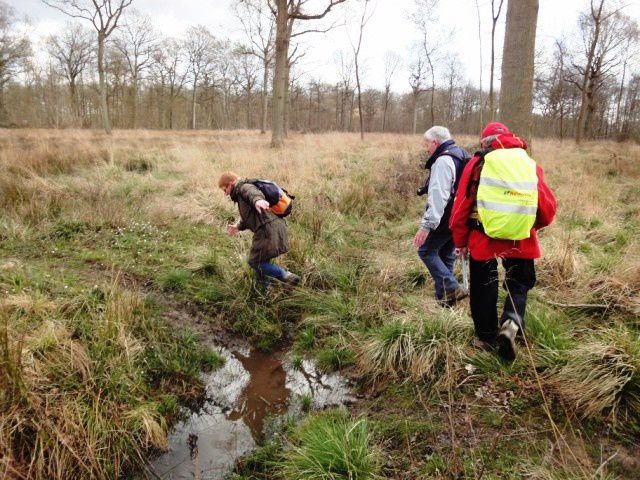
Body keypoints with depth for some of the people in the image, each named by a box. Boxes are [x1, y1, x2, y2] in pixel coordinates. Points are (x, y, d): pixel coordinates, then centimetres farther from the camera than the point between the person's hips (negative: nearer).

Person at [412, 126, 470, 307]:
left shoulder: (443, 160, -17)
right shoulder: (463, 155, 16)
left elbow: (438, 196, -27)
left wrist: (426, 225, -30)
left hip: (446, 219, -10)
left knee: (425, 250, 0)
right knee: (446, 254, 17)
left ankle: (450, 288, -7)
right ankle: (445, 296, 22)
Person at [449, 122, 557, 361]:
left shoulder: (477, 164, -3)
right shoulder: (530, 164, 5)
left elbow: (461, 205, -4)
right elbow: (548, 206, 5)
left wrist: (460, 241, 6)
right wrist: (533, 226, 25)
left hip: (483, 240, -1)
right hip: (521, 241, 2)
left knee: (483, 289, 15)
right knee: (519, 285, 17)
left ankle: (487, 336, 25)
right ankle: (511, 323, -8)